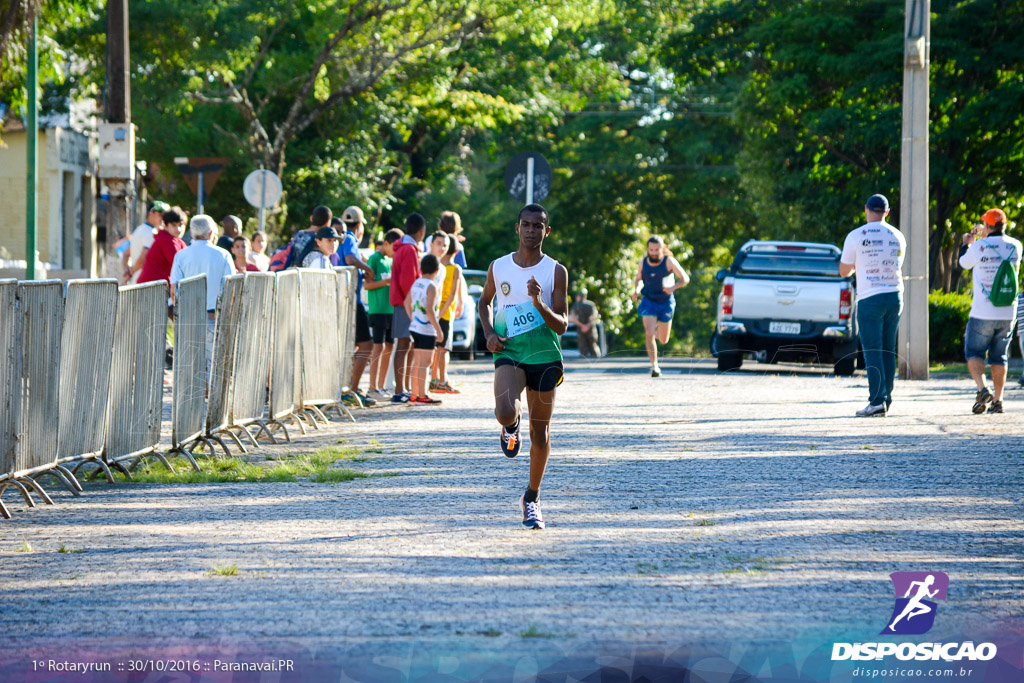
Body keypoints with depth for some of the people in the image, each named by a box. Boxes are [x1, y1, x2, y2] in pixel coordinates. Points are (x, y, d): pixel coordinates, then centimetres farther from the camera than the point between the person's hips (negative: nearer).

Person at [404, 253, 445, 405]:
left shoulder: (416, 283, 9)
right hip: (427, 330, -8)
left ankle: (414, 395, 15)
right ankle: (422, 396, -7)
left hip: (414, 328, 8)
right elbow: (429, 309, -22)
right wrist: (438, 330, -18)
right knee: (425, 362, -6)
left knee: (417, 362, 12)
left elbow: (407, 303, 19)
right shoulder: (432, 286, -15)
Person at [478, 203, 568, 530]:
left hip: (545, 355, 0)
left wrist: (540, 305, -21)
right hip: (509, 351, 0)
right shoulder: (498, 267, 5)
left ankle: (532, 497, 23)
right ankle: (510, 427, 14)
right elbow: (484, 301, 23)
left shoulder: (556, 272, -1)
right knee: (505, 412, -26)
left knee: (540, 430, 6)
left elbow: (562, 325, -3)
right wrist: (489, 333, 5)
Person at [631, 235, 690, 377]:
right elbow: (638, 279, 17)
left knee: (663, 340, 10)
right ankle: (654, 366, -15)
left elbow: (685, 279, -10)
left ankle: (657, 330, 47)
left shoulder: (669, 261, -11)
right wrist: (635, 290, -5)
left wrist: (673, 287, -29)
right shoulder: (643, 263, -2)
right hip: (649, 301, 1)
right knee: (649, 334, -20)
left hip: (665, 302, 0)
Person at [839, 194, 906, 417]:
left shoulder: (856, 236, -4)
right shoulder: (897, 237, 9)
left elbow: (844, 271, 5)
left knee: (872, 351, -6)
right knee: (888, 351, 10)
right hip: (894, 297, 4)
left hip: (869, 299, -4)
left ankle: (877, 401, -13)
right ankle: (886, 400, 12)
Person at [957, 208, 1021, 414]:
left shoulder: (979, 246, -10)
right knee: (999, 357, 13)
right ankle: (997, 400, 9)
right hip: (1007, 313, 4)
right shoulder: (1015, 246, 2)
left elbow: (964, 263, 8)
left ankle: (982, 389, -17)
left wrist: (967, 243, 29)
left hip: (982, 313, -4)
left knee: (974, 353, 6)